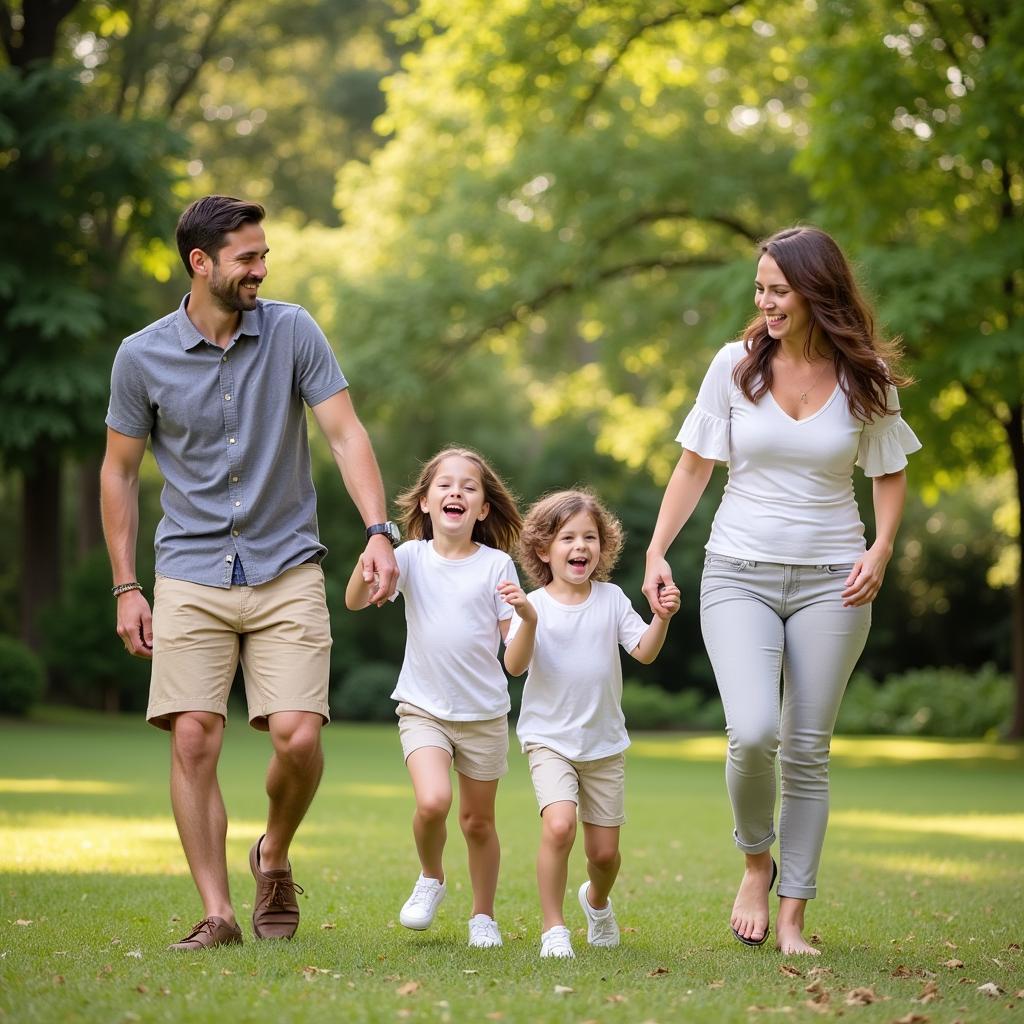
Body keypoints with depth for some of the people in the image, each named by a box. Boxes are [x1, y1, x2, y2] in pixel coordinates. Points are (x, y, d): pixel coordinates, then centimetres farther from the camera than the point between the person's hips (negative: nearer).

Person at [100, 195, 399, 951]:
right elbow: (119, 471, 8)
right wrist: (126, 587, 5)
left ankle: (275, 858, 19)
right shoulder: (142, 357, -1)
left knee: (298, 736, -11)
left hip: (287, 570, 0)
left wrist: (378, 532, -17)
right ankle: (217, 912, 1)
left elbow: (346, 434, -3)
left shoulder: (294, 332, -1)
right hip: (191, 576, 0)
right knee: (193, 740, -8)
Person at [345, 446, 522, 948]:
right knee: (432, 801, -22)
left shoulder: (496, 565, -4)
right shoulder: (411, 557, -3)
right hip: (423, 708, -1)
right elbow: (355, 601, -15)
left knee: (478, 821, 10)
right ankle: (430, 879, 7)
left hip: (484, 713, 1)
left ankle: (483, 915, 30)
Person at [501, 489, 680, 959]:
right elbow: (515, 665, -20)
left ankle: (597, 901, 42)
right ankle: (553, 928, -11)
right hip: (549, 739, -3)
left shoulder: (611, 599, 1)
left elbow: (644, 653, -5)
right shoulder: (536, 605, -8)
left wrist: (661, 619, -22)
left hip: (605, 744, 3)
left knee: (604, 851, 7)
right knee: (559, 825, -26)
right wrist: (529, 620, -36)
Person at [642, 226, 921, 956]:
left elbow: (890, 473, 11)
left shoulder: (865, 376, 0)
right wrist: (657, 553, -1)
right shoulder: (737, 364, -1)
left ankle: (793, 918, 13)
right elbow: (696, 466, 6)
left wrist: (881, 548, -5)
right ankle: (756, 863, 10)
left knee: (808, 750, 3)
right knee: (753, 732, -19)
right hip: (739, 573, -1)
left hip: (832, 579, 1)